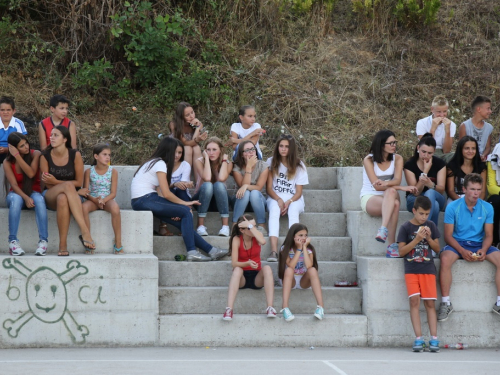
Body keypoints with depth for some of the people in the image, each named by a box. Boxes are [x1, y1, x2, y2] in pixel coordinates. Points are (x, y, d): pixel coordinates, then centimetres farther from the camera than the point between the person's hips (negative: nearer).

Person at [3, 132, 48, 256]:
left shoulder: (35, 154, -4)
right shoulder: (8, 162, -5)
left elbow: (31, 174, -18)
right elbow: (14, 185, -13)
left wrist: (17, 156, -20)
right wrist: (26, 198, -30)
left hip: (34, 193, 0)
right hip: (17, 194, 0)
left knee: (39, 199, -36)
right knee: (15, 199, -38)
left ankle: (43, 241, -43)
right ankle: (13, 241, -41)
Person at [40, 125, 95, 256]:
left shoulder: (75, 155, -4)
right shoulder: (45, 157, -1)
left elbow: (79, 182, -3)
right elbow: (48, 184, 0)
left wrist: (55, 182, -13)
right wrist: (64, 184, -17)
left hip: (73, 195, 0)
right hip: (50, 197, 0)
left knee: (62, 199, -40)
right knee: (68, 185, -37)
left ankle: (63, 245, -43)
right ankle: (85, 232, -46)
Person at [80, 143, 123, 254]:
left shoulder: (113, 172, 2)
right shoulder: (89, 172, 2)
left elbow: (113, 193, -2)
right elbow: (85, 192, -1)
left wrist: (103, 200, -21)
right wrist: (95, 200, -20)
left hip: (107, 199, 0)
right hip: (93, 200, 0)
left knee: (115, 208, -35)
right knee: (84, 207, -35)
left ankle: (118, 244, -26)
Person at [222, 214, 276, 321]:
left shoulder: (257, 236, -3)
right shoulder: (236, 239, -9)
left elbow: (263, 241, -30)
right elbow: (234, 263, -18)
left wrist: (251, 226, -26)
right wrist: (247, 263, -36)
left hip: (257, 278, 2)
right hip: (241, 278, -2)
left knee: (267, 268, -29)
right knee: (237, 270, -34)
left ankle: (270, 307, -37)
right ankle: (229, 309, -47)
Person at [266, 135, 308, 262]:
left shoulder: (299, 166, 5)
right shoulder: (271, 162, 5)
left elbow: (298, 192, 0)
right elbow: (269, 188, 1)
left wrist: (289, 202, -20)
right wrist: (279, 200, -18)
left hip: (294, 199, 0)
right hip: (275, 198, 0)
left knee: (293, 211, -35)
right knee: (274, 210, -35)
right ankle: (274, 251, -51)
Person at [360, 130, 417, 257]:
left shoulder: (397, 159, 3)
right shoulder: (369, 160, -7)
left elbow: (397, 180, -11)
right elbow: (376, 186, -15)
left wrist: (385, 183, -34)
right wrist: (401, 188, -21)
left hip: (389, 198, 3)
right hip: (369, 198, -3)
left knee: (391, 192, -37)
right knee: (395, 204, -35)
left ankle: (383, 230, -46)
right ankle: (392, 245, -43)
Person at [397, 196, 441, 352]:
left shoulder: (431, 226, 7)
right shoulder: (406, 228, 0)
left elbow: (437, 249, 9)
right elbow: (401, 251, -4)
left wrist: (429, 238, -8)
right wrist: (417, 239, -14)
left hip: (428, 269, 2)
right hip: (411, 269, -2)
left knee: (430, 303, -1)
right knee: (414, 300, -12)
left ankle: (434, 339, -2)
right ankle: (418, 338, -11)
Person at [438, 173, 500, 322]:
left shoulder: (487, 208, 2)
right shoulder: (453, 207, -5)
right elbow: (448, 236, -7)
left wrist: (483, 250, -19)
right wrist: (462, 251, -23)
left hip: (479, 244, 3)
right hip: (458, 244, -2)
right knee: (445, 259, -36)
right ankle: (446, 303, -28)